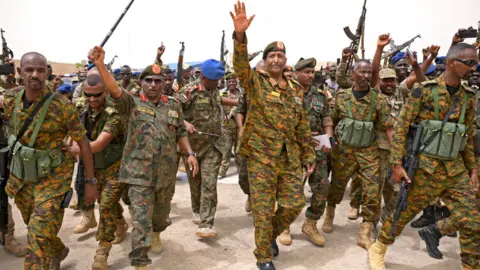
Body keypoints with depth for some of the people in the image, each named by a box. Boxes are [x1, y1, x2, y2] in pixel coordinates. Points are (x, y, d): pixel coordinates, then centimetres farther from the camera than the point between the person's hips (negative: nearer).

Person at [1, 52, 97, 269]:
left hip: (52, 177, -5)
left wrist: (90, 181, -12)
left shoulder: (61, 106, -21)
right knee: (35, 228, 23)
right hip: (22, 176, 6)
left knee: (38, 237, -8)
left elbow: (83, 143, -15)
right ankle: (58, 251, 51)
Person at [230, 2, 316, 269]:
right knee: (263, 209, 4)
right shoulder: (255, 82, -2)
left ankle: (272, 234, 37)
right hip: (261, 156, -4)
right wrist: (240, 35, -39)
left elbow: (303, 126, 13)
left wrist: (309, 156, 12)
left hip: (290, 157, 5)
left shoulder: (296, 89, 11)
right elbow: (241, 64, -23)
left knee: (295, 204, 9)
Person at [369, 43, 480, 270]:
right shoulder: (424, 91, -9)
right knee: (404, 212, 8)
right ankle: (377, 249, 31)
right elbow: (401, 128, -10)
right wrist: (397, 164, -14)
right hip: (424, 167, -5)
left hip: (456, 170, 5)